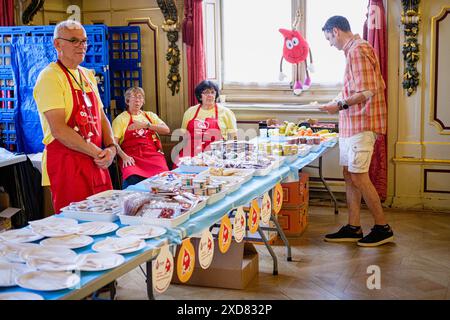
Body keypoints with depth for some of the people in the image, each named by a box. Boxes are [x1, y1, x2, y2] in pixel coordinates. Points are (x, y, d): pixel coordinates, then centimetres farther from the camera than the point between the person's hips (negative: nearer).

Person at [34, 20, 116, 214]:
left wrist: (111, 147, -2)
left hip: (96, 162, 8)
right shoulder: (50, 76, -10)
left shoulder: (88, 76, 16)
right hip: (66, 163, -7)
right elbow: (59, 130, -19)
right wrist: (97, 153, -16)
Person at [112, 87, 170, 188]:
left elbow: (166, 130, 8)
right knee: (133, 179, -34)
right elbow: (114, 142, 1)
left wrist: (146, 124, -4)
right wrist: (124, 156, -17)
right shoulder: (121, 118, 12)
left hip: (153, 155, 3)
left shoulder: (150, 115, 23)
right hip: (132, 156, -2)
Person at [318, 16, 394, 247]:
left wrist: (340, 105, -15)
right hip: (352, 124, 10)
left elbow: (368, 92, -22)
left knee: (358, 177, -6)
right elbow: (377, 87, 22)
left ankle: (383, 228, 4)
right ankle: (353, 228, 15)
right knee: (349, 175, 10)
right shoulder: (356, 49, 18)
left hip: (361, 124, -10)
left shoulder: (357, 50, -14)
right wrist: (342, 102, 17)